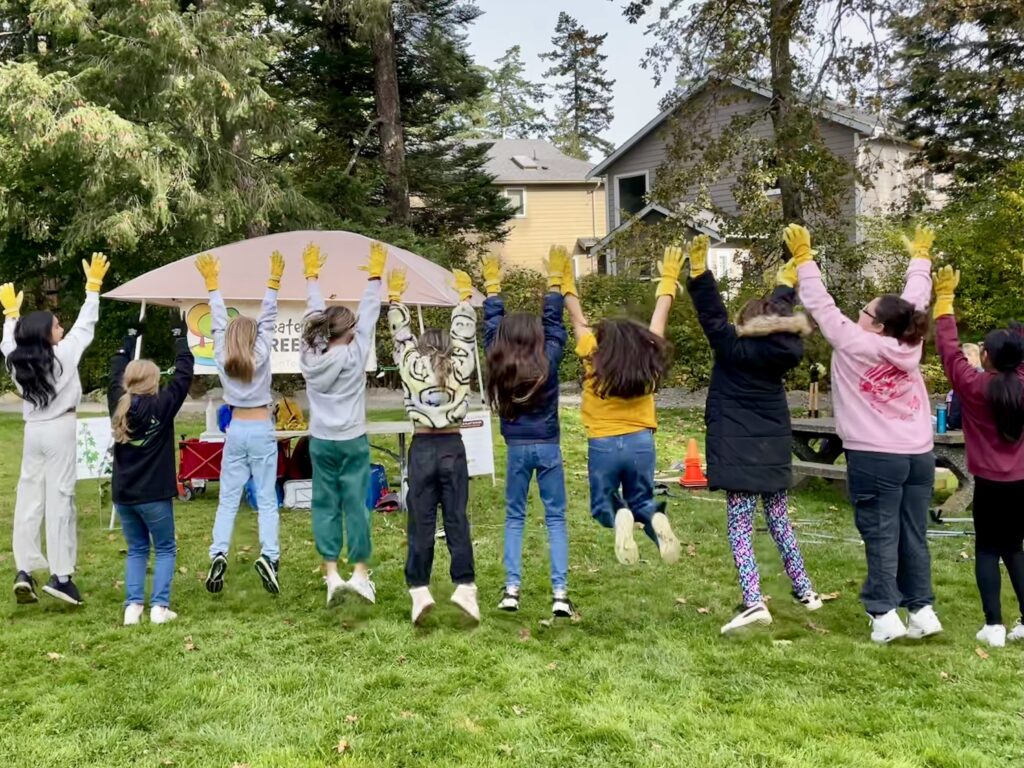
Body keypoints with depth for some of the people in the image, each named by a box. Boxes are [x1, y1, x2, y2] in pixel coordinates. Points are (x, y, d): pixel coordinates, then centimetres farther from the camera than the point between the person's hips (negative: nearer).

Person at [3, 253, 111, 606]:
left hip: (33, 431, 5)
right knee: (59, 499, -5)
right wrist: (94, 285, 5)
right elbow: (85, 325, -3)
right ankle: (60, 575, -5)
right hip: (59, 430, -5)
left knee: (29, 498, 8)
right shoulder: (63, 354, -11)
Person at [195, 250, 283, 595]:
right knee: (266, 500, -2)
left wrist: (212, 285, 15)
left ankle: (218, 554, -11)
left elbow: (219, 323, 8)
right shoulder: (260, 356, -6)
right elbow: (268, 320, -4)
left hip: (236, 430, 2)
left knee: (228, 499, 5)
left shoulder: (222, 359, 0)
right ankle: (269, 554, -18)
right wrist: (274, 282, -4)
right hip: (261, 431, -2)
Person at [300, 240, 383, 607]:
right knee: (355, 504, 1)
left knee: (325, 504, 7)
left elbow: (313, 314, 8)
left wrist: (312, 276, 18)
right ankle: (360, 572, 4)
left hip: (320, 441, 4)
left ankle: (331, 573, 5)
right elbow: (369, 316, -8)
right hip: (352, 442, -4)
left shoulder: (309, 357, -1)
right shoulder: (354, 356, -12)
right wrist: (375, 276, 0)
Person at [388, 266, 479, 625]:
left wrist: (395, 296, 21)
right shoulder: (460, 367, 3)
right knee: (457, 519, 3)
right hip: (452, 447, 1)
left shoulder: (411, 366, 1)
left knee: (421, 522, 2)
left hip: (422, 448, -1)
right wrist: (464, 296, 25)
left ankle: (419, 589, -1)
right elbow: (464, 332, 14)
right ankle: (465, 586, -1)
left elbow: (401, 333, 12)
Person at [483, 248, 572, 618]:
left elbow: (491, 327, 8)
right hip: (547, 447, -1)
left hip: (517, 448, 1)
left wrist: (493, 285, 17)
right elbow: (554, 323, 1)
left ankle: (512, 590, 6)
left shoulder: (498, 363, -4)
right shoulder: (548, 360, -8)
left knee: (514, 517, 11)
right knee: (555, 519, 4)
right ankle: (560, 593, -1)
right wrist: (555, 282, 7)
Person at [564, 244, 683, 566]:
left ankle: (619, 517, -21)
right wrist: (668, 279, 21)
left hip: (603, 444, -2)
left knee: (603, 506, 16)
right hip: (641, 442, 2)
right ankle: (655, 518, -17)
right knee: (641, 502, 20)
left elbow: (578, 319, 4)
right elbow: (660, 316, 10)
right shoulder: (647, 356, 0)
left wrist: (566, 283, 12)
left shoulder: (593, 356, -6)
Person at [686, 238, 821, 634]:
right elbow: (782, 312, 19)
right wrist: (787, 283, 37)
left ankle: (754, 602, -16)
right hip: (774, 450, 6)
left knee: (740, 527, -6)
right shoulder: (785, 350, 3)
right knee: (779, 520, 19)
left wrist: (699, 267, -16)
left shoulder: (734, 348, -11)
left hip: (739, 452, -5)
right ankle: (805, 591, 27)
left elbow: (711, 312, -15)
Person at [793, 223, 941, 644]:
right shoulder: (910, 345, 2)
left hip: (875, 458, -5)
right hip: (919, 455, 5)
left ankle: (885, 615, 0)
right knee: (914, 536, 11)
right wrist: (920, 257, 33)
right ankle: (922, 610, 16)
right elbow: (916, 300, 17)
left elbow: (821, 305, -5)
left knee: (881, 537, -1)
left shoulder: (854, 344, -11)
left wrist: (803, 258, 2)